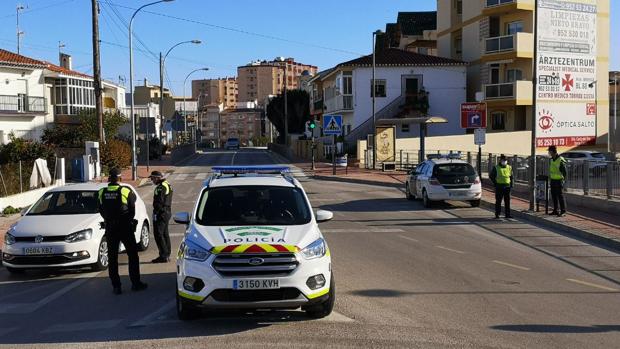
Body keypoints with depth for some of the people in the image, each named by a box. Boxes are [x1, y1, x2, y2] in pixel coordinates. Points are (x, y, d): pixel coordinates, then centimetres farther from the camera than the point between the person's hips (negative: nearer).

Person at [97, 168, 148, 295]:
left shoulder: (102, 193, -2)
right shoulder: (126, 191, -11)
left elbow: (101, 210, 7)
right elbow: (132, 209, -2)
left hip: (110, 228, 3)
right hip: (125, 227, -3)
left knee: (112, 258, 8)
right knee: (132, 255, 9)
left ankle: (116, 286, 7)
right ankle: (135, 283, 10)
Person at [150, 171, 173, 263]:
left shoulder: (160, 187, -17)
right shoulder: (168, 185, 16)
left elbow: (159, 202, -22)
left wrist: (155, 214, -18)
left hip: (161, 213, -11)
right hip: (167, 212, 11)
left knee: (158, 234, -8)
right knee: (165, 234, 15)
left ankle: (163, 256, -9)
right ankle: (167, 255, 19)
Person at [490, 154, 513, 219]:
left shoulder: (509, 168, 10)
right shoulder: (496, 168, -1)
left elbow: (511, 177, 18)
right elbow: (491, 176, 3)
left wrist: (511, 184, 7)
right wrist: (495, 183, -3)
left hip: (507, 186, 3)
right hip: (499, 187, -3)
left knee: (507, 201, 3)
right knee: (498, 201, -1)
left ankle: (507, 214, 7)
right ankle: (497, 214, 5)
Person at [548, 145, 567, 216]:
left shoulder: (561, 160, -14)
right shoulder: (551, 160, 11)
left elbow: (564, 171, -11)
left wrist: (563, 179, -11)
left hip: (559, 181, -8)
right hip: (553, 180, 8)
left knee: (560, 196, -5)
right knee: (554, 196, 11)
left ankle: (563, 211, -1)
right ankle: (555, 210, 19)